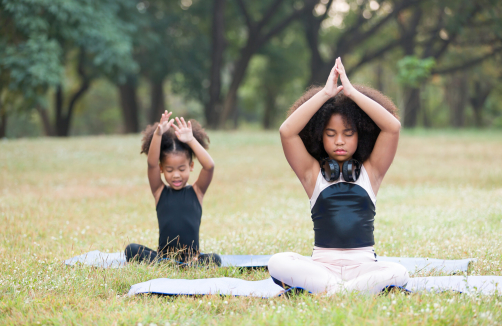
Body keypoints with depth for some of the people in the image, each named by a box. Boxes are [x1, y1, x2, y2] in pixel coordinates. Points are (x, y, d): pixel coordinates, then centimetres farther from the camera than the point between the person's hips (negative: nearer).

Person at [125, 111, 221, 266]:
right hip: (163, 256, 1)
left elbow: (209, 166, -11)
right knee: (131, 250, -24)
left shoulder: (196, 192, 6)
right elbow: (152, 164, -9)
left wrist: (191, 140, -22)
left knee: (214, 259, -31)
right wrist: (158, 134, -24)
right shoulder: (160, 192, 7)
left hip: (192, 257, -1)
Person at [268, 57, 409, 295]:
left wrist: (352, 92, -4)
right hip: (322, 264, 0)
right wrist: (326, 94, -7)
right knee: (277, 262, -29)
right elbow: (287, 132, -6)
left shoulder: (370, 171, 11)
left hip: (363, 264, 1)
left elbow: (393, 128, -3)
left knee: (399, 273, -32)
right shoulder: (313, 173, 9)